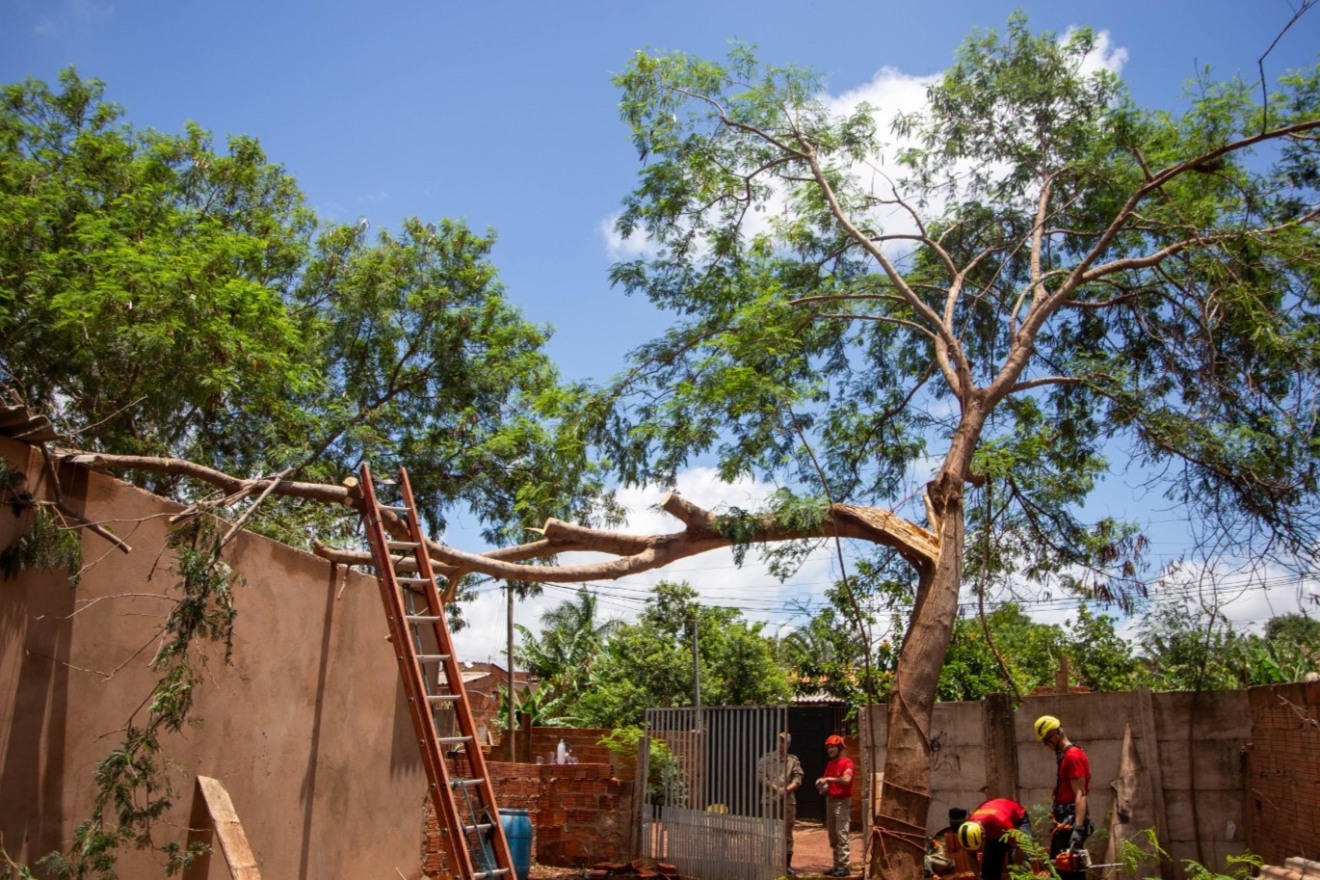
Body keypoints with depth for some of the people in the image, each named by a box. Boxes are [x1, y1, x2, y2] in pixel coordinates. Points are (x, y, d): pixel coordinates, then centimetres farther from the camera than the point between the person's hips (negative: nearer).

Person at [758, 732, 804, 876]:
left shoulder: (793, 760, 10)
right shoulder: (767, 758, 5)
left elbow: (798, 779, 1)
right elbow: (760, 776, -3)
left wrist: (786, 790, -13)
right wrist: (775, 789, -13)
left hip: (788, 800, 1)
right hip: (771, 800, -1)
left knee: (787, 832, 5)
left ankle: (787, 864, 12)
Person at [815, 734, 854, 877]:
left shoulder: (847, 762, -9)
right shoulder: (829, 764, 15)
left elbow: (846, 779, -26)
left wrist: (828, 779, -23)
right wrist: (822, 786, -3)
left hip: (842, 801, -8)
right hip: (830, 800, 8)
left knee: (841, 833, -12)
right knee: (832, 835, 10)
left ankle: (844, 866, -10)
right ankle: (837, 865, 16)